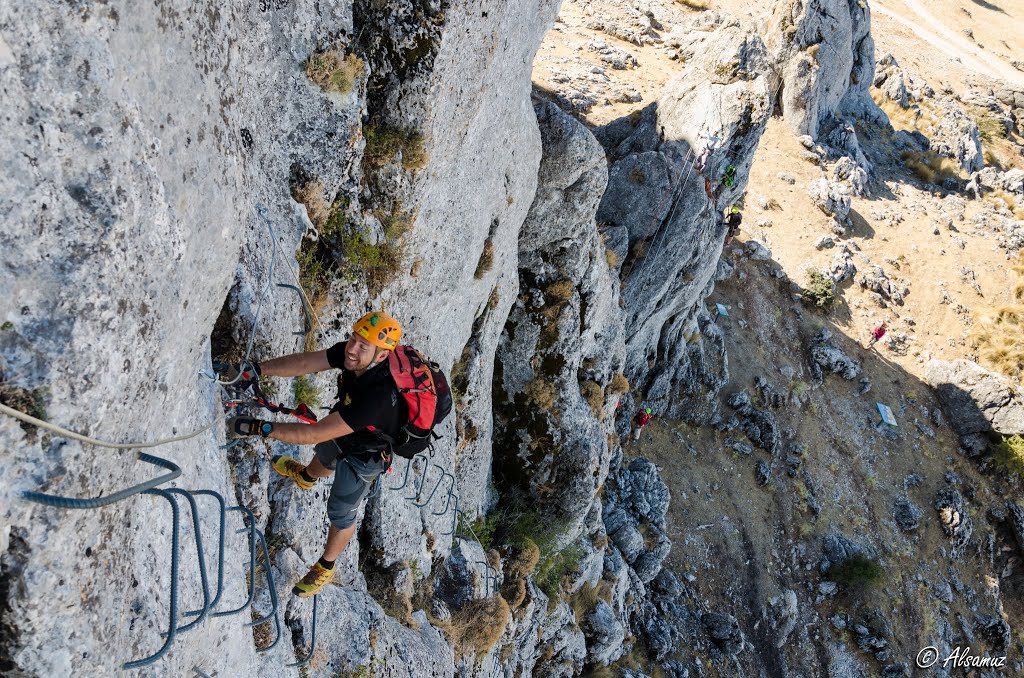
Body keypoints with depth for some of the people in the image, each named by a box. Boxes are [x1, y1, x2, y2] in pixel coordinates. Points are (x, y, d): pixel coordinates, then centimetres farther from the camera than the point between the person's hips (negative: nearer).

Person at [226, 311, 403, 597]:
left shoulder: (377, 396, -49)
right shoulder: (349, 352, -29)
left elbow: (315, 433, -47)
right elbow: (304, 363, -19)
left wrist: (258, 428, -47)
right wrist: (255, 370, -29)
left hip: (363, 457, -6)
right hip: (342, 432, 6)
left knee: (340, 513, 16)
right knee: (325, 455, 37)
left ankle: (325, 567, 44)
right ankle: (305, 477, 73)